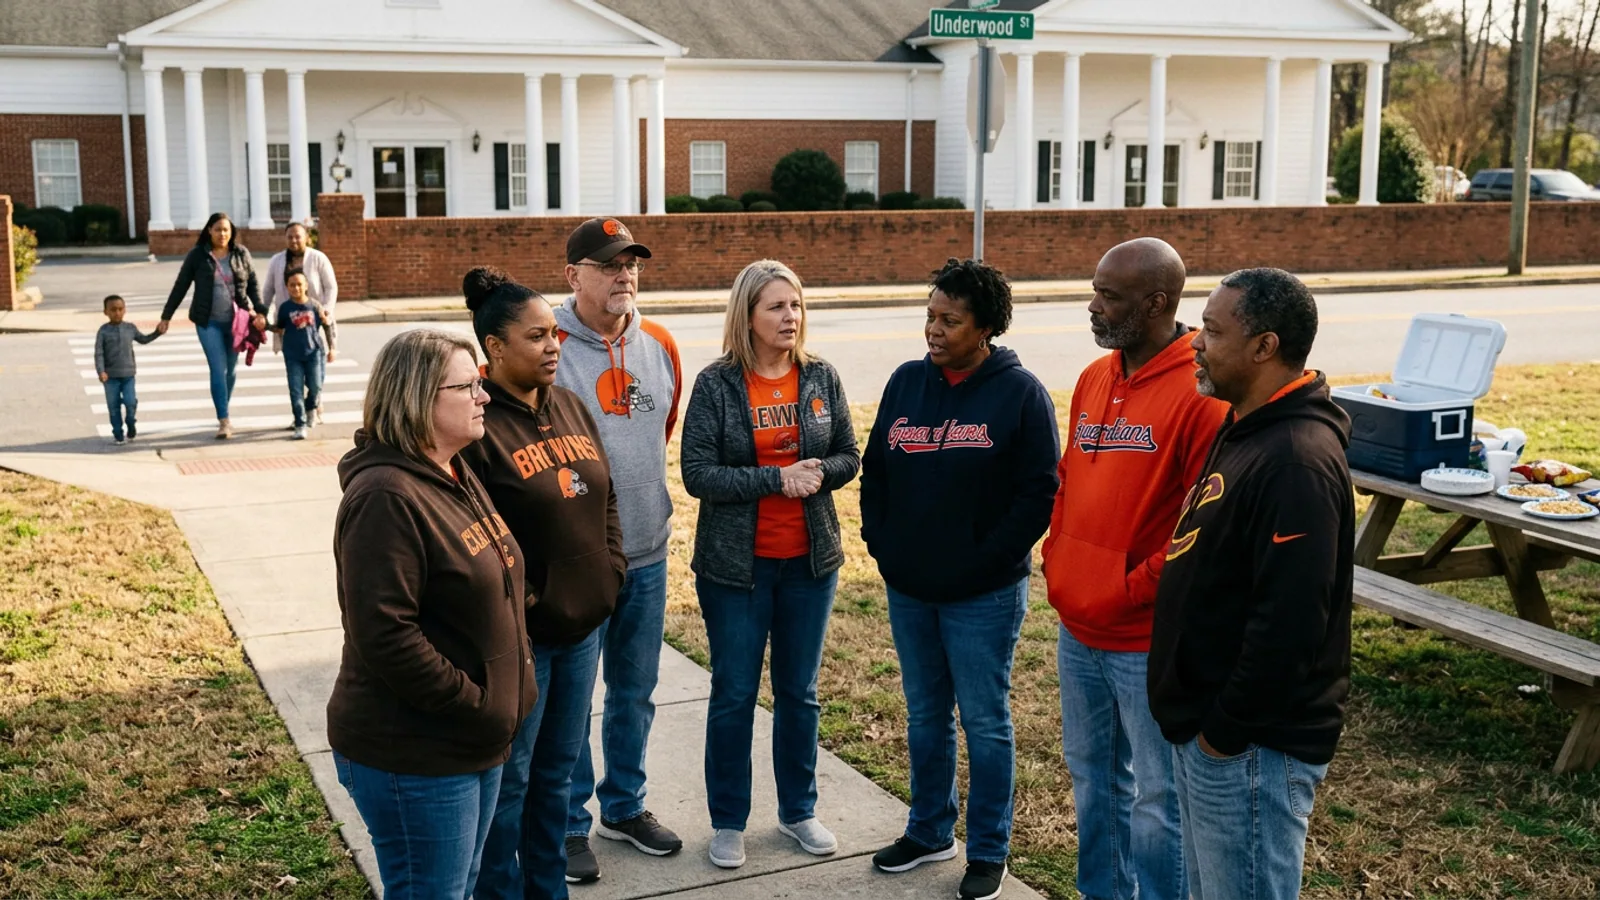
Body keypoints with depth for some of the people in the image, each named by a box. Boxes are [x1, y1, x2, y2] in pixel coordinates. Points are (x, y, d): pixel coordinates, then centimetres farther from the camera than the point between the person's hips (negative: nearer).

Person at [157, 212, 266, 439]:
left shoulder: (241, 254, 4)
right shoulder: (198, 256, -1)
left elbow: (254, 285, 7)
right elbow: (180, 287, 4)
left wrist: (260, 312, -5)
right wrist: (166, 317, 6)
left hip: (237, 321, 2)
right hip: (209, 322, -2)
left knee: (230, 370, 11)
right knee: (218, 370, -10)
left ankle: (223, 414, 29)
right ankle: (224, 421, -12)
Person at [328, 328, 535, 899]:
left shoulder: (455, 476, 10)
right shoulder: (386, 497, -22)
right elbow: (385, 637, -27)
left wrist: (506, 694, 12)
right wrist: (476, 706, -20)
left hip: (474, 745, 10)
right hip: (413, 758, -10)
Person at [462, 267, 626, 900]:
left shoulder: (570, 407, 7)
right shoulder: (476, 426, -18)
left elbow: (604, 500, 15)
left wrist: (610, 571, 6)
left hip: (583, 625, 7)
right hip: (519, 635, -7)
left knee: (557, 771, 20)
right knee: (508, 780, 8)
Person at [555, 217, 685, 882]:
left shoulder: (660, 346, 4)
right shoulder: (548, 350, -14)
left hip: (647, 554, 5)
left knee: (635, 692, 17)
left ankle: (624, 805, 35)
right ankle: (569, 824, 22)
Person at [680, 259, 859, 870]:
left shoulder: (820, 379, 1)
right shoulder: (716, 384, -9)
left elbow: (848, 457, 6)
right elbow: (697, 473, -14)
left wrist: (818, 472, -16)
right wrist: (777, 479, -22)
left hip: (810, 560, 3)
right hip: (737, 563, -3)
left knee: (799, 692, 14)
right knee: (734, 695, 8)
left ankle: (798, 811, 31)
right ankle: (728, 822, 23)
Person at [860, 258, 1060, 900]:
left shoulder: (1020, 393, -10)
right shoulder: (906, 383, 4)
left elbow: (1038, 492, -12)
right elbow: (874, 471, 11)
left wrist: (987, 560, -15)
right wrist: (880, 544, 2)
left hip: (983, 595, -5)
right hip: (907, 589, 5)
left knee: (984, 722, 7)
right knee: (925, 715, 17)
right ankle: (929, 831, 34)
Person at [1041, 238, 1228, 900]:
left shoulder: (1200, 394, -17)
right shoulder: (1093, 380, 8)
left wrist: (1134, 590, -16)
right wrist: (1057, 562, 7)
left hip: (1149, 641, -8)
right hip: (1077, 629, 8)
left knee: (1156, 797, 6)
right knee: (1092, 776, 22)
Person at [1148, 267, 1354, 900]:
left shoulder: (1298, 460, -23)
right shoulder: (1245, 430, 10)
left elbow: (1288, 623, -28)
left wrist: (1226, 730, -19)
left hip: (1250, 749, -10)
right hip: (1203, 729, 10)